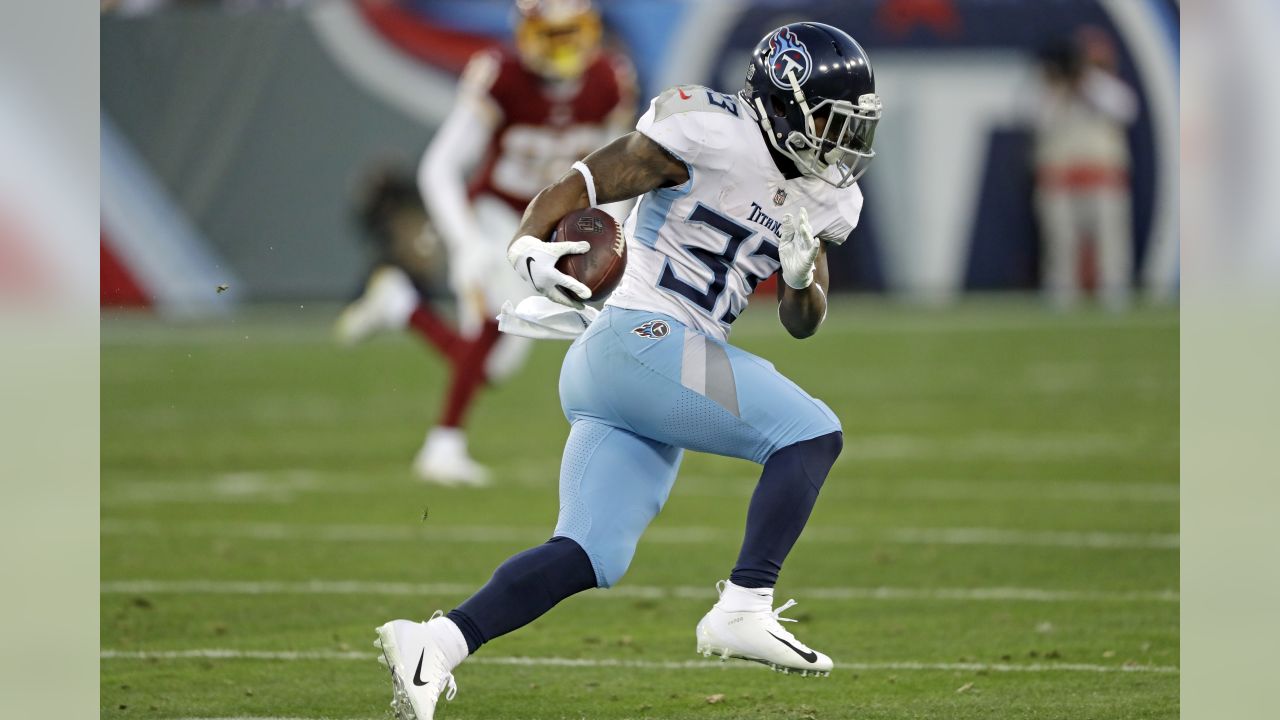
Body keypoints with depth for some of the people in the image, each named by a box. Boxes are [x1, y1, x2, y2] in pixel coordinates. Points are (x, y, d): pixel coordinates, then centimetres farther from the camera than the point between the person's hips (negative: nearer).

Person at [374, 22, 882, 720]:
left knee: (592, 555, -1)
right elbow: (573, 188, -9)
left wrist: (801, 276, -2)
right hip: (640, 340, -9)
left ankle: (434, 643, -7)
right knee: (812, 433, -14)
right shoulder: (711, 135, -9)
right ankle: (743, 610, -18)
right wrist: (528, 247, -27)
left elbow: (802, 323, 20)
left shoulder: (822, 199, 16)